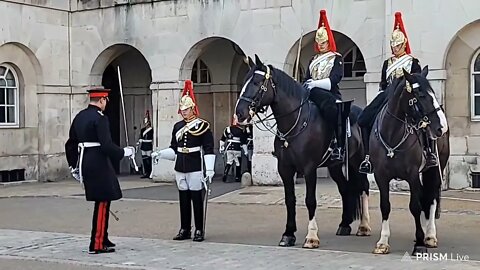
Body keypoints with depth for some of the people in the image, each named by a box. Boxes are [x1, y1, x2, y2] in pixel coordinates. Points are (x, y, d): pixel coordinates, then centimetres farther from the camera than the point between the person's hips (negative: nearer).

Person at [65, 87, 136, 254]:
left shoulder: (79, 117, 12)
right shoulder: (100, 118, -14)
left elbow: (70, 144, 16)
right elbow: (107, 146, -21)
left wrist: (74, 166, 23)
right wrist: (125, 152, -7)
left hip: (85, 163, 9)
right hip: (99, 166, -9)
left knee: (101, 201, 18)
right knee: (102, 203, -1)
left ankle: (103, 239, 25)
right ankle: (97, 245, 0)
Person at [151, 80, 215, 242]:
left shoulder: (202, 125, -5)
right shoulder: (177, 126, 12)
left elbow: (208, 150, -9)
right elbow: (173, 149, 15)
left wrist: (209, 170, -16)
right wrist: (159, 154, -1)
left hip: (195, 168, -5)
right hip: (180, 168, 5)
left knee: (196, 198, -1)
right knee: (183, 199, 9)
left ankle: (199, 230, 7)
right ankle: (184, 230, 16)